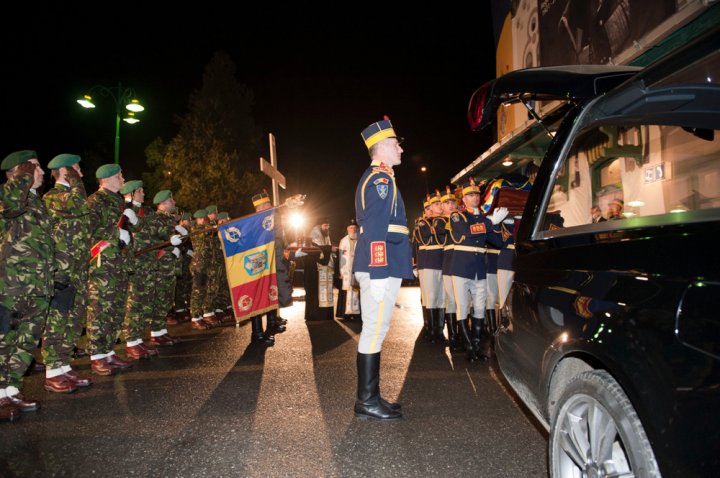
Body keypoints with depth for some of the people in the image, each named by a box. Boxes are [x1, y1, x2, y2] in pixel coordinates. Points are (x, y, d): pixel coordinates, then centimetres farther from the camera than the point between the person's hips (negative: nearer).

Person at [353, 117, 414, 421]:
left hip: (378, 267, 11)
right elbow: (376, 232, -19)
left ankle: (370, 397, 22)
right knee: (375, 331, -5)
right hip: (381, 267, -11)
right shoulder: (381, 178, -10)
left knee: (374, 331, 13)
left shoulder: (374, 178, 22)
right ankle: (367, 402, 3)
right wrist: (378, 272, -23)